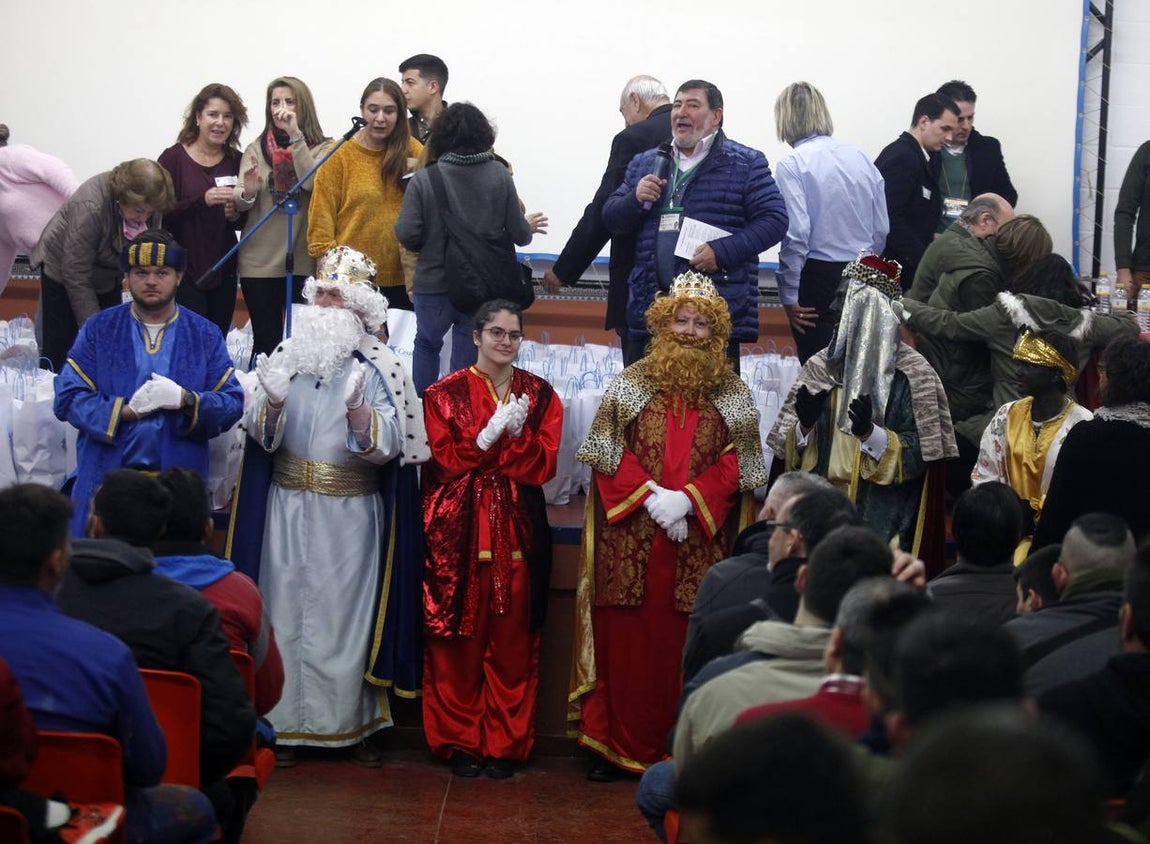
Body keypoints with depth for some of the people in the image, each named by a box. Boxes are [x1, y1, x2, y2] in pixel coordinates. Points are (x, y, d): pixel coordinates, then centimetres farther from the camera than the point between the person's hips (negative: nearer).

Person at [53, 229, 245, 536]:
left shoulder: (205, 336, 9)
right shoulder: (98, 330, 8)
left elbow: (233, 404, 2)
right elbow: (67, 398, 0)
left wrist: (187, 401, -16)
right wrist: (126, 410, -13)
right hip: (105, 480, 0)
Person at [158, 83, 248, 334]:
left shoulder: (237, 162, 9)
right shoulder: (173, 158, -2)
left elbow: (245, 222, 16)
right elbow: (159, 214, -10)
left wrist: (236, 214, -7)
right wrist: (202, 200, -22)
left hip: (223, 272, 4)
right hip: (183, 271, -4)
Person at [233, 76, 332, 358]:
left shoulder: (322, 148, 3)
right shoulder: (256, 148, 9)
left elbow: (312, 182, -17)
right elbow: (239, 204, 0)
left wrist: (295, 135, -17)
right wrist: (247, 192, -23)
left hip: (304, 261, -1)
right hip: (260, 262, 2)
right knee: (265, 342, 2)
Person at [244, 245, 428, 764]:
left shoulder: (378, 369, -2)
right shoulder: (289, 356, 6)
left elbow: (387, 445, -12)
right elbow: (262, 434, 2)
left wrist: (357, 408, -30)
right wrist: (272, 403, -19)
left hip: (350, 515, -2)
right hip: (290, 507, 2)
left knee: (345, 613, 3)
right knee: (287, 609, 4)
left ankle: (351, 723, 14)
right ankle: (285, 724, 12)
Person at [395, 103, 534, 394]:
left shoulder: (424, 179, -12)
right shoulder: (499, 175, -7)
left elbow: (407, 235, -14)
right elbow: (518, 233, -4)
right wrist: (528, 228, 19)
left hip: (434, 284, -1)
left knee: (426, 344, 23)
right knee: (468, 353, 10)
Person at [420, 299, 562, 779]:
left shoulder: (540, 395, 10)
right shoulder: (445, 393, 6)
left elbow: (544, 464, 0)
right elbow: (445, 460, -4)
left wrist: (511, 432, -16)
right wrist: (493, 432, -14)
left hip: (517, 529, 1)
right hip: (458, 529, -1)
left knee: (512, 639, 1)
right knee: (459, 638, -1)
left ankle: (506, 742, 9)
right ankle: (460, 741, 8)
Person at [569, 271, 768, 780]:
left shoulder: (732, 395, 9)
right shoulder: (631, 384, 7)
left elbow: (736, 465, 3)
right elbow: (608, 454, 2)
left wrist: (687, 499, -11)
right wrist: (649, 497, -11)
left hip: (700, 542, 0)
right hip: (631, 540, 0)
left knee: (687, 643, -1)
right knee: (625, 639, 0)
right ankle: (619, 746, 6)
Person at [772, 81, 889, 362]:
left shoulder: (791, 165, -10)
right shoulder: (860, 157, 6)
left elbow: (795, 234, -16)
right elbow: (881, 228, 10)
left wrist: (788, 295, -8)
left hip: (819, 276, -5)